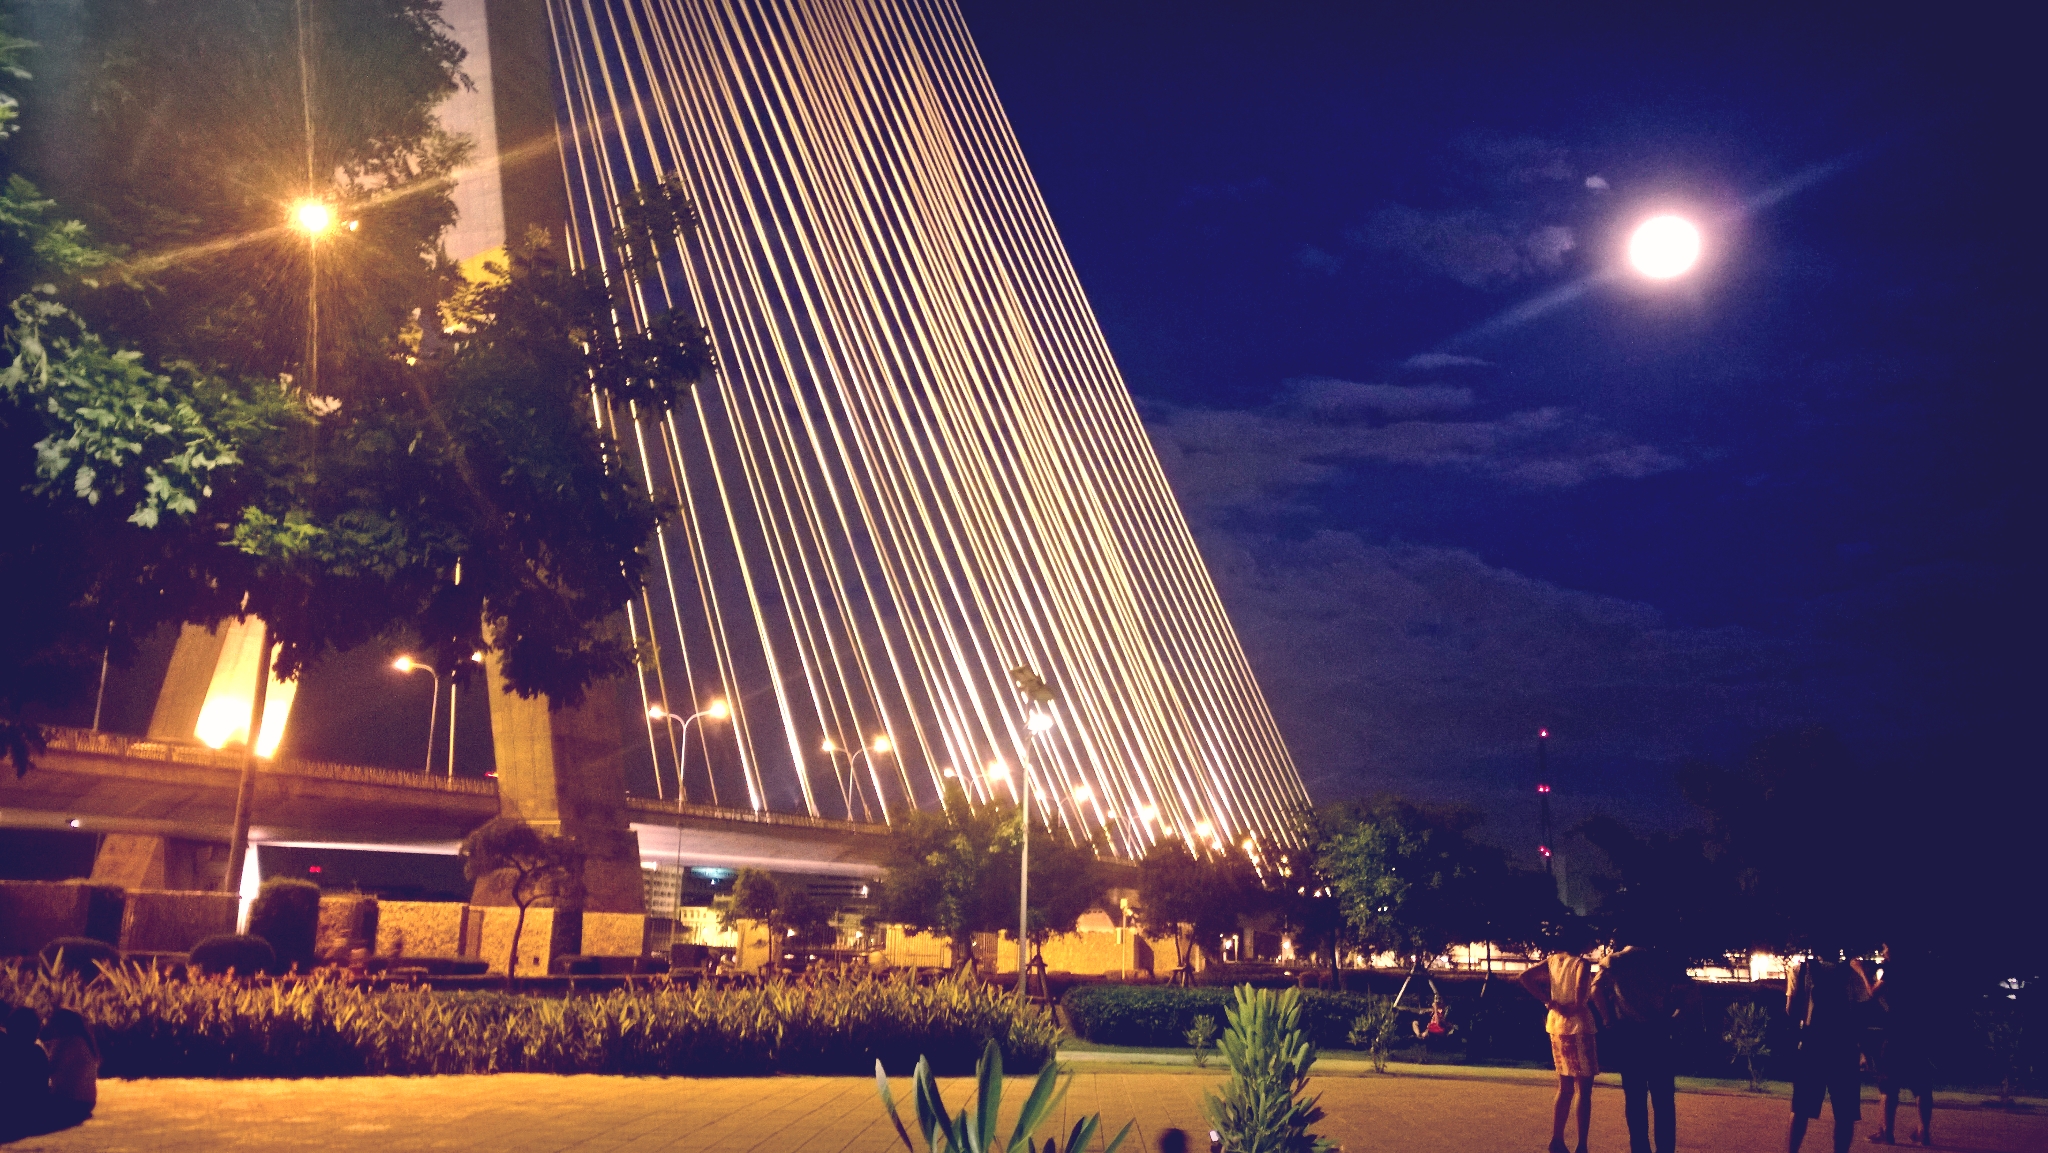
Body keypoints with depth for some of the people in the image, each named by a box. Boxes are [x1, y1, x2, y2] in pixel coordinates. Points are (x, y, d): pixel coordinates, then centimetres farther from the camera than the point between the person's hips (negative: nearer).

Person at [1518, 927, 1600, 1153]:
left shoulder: (1552, 960, 8)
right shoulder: (1581, 963, -10)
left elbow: (1525, 977, 1)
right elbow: (1582, 983, -29)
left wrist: (1549, 1002, 0)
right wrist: (1578, 1005, -12)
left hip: (1556, 1025, 7)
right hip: (1578, 1025, -7)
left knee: (1565, 1087, 16)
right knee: (1584, 1089, 0)